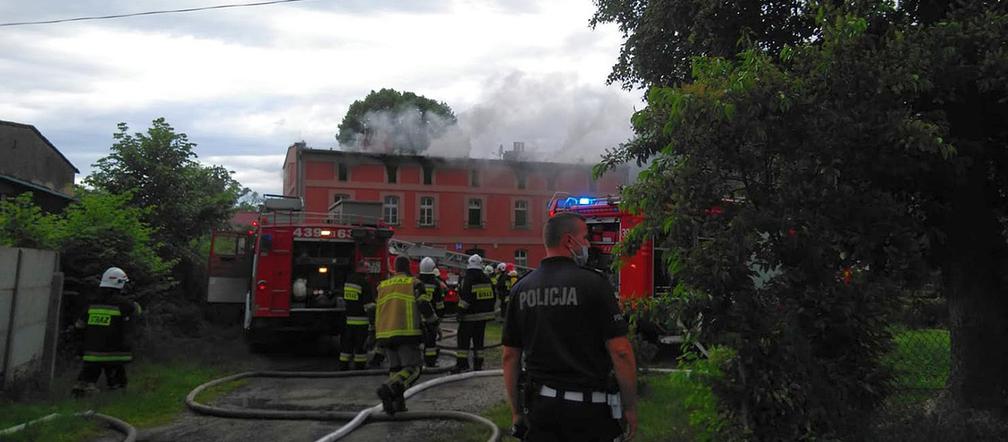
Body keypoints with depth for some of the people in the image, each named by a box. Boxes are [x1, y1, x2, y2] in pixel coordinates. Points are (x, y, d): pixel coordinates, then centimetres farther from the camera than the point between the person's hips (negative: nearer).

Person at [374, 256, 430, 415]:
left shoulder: (382, 286, 18)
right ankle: (388, 389, -27)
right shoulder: (414, 284, 2)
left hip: (385, 334, 6)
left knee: (395, 367, 17)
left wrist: (375, 331, 31)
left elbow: (373, 311, 20)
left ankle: (397, 402, 4)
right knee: (412, 369, -5)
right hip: (406, 333, -6)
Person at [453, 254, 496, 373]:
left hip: (470, 316, -6)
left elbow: (465, 298, -19)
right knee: (478, 340, 12)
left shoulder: (468, 279, -13)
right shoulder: (487, 279, 9)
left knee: (464, 339, 0)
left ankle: (462, 363, -3)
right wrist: (489, 311, 22)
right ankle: (478, 364, 14)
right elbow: (492, 297, 14)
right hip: (483, 315, 6)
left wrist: (460, 312, -11)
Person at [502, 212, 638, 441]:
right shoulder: (593, 283, -11)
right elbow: (620, 352, -14)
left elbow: (510, 357, 7)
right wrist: (630, 407, -3)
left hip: (539, 406, 4)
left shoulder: (521, 289, 3)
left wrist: (516, 411, 15)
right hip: (588, 409, -4)